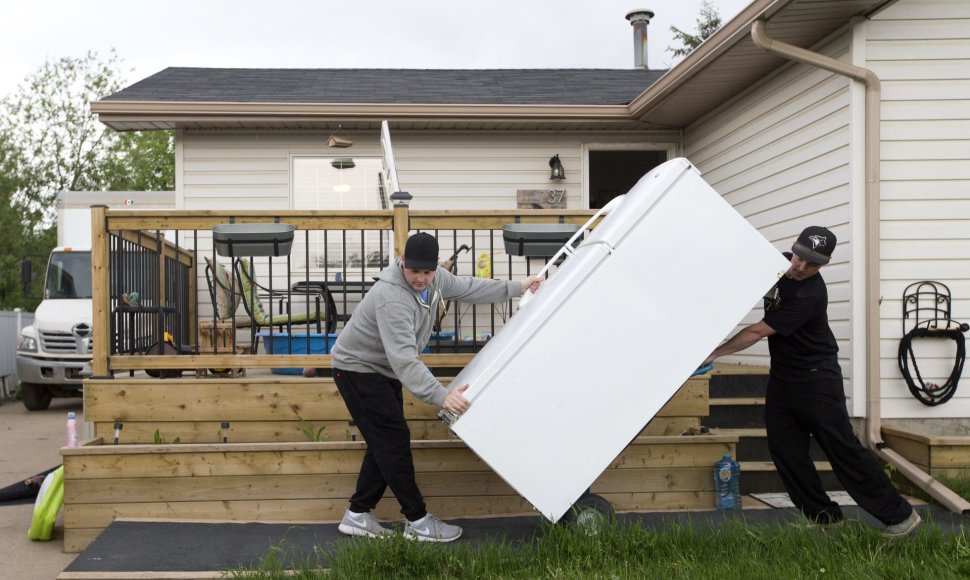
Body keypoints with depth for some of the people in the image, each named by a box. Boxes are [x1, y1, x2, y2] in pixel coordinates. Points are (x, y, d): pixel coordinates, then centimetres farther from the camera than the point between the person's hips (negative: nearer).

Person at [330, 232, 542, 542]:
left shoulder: (435, 280, -6)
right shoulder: (393, 299, -34)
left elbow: (468, 288, 12)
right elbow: (404, 359, -41)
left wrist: (516, 288, 12)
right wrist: (441, 395, -48)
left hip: (383, 371, 9)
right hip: (357, 368, -9)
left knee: (385, 444, 9)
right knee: (394, 441, -10)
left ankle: (357, 516, 18)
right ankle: (417, 522, -2)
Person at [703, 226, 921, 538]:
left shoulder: (809, 296, -26)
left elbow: (757, 332, -25)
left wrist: (715, 353, -20)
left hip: (816, 379, -8)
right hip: (782, 377, 8)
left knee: (842, 448, -5)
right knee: (784, 449, 4)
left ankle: (898, 514, 8)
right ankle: (823, 516, 15)